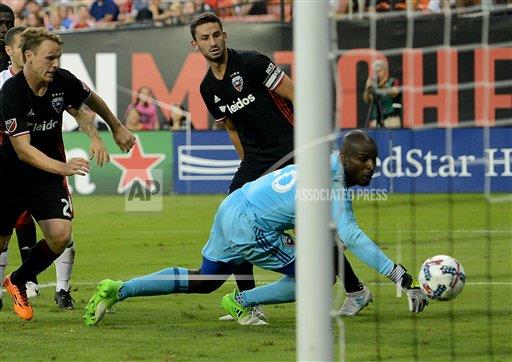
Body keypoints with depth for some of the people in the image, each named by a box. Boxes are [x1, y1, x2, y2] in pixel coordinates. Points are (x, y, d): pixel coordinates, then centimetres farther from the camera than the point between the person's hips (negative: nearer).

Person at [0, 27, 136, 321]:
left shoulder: (63, 81, -10)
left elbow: (91, 100, 14)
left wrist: (117, 128, 28)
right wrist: (63, 167, -42)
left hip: (48, 175, 4)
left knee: (60, 234, -14)